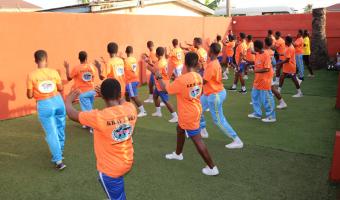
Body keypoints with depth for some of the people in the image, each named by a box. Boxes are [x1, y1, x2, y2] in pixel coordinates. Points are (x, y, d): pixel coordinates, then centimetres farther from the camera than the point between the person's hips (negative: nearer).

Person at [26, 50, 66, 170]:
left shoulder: (31, 75, -8)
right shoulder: (54, 72, -2)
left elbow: (30, 95, -3)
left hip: (44, 105, -2)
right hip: (58, 101, 3)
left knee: (51, 133, 2)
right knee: (60, 129, 22)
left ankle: (58, 161, -3)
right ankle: (60, 152, 40)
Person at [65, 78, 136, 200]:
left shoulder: (99, 117, -27)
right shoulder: (131, 108, -14)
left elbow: (72, 114, -11)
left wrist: (68, 100, 9)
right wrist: (114, 94, 27)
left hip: (110, 169, -5)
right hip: (127, 163, 5)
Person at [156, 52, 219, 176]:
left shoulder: (181, 79, -24)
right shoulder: (199, 77, -4)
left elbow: (166, 89, -9)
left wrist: (158, 77, 5)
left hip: (188, 114, -8)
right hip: (195, 111, 8)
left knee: (197, 140, -2)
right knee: (180, 129, 29)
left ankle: (212, 168, 5)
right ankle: (178, 154, 49)